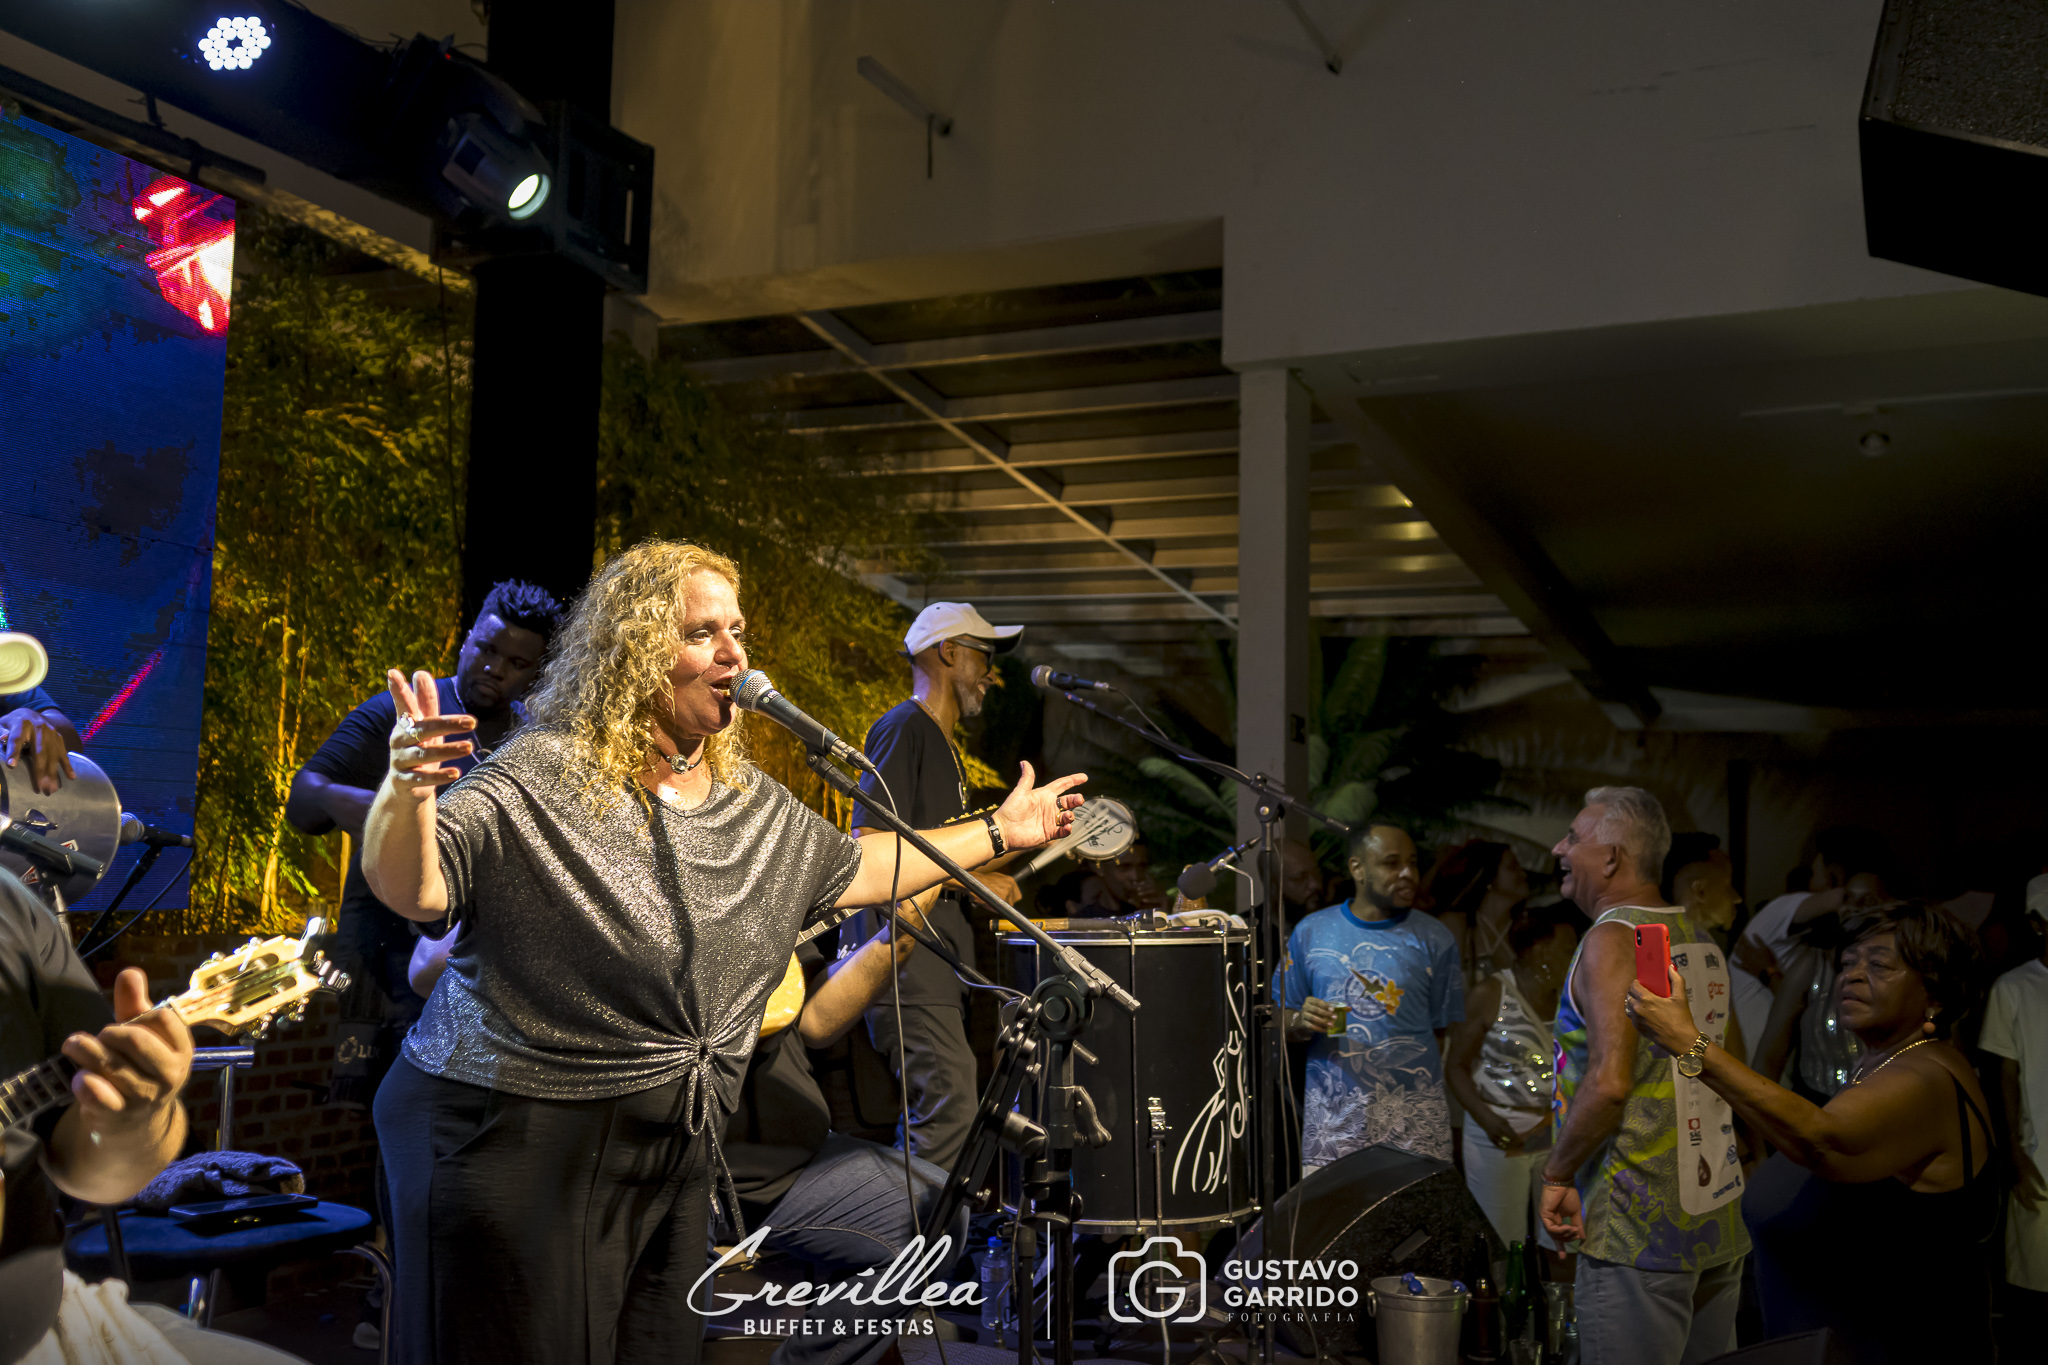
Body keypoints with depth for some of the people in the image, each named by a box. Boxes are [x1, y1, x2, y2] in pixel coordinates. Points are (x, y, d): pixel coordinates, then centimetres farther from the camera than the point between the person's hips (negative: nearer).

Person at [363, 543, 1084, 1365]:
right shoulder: (541, 780, -15)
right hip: (517, 1141, -6)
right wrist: (409, 789, -45)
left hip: (673, 1157, 6)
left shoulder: (753, 803, 9)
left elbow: (854, 869, 21)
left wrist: (1000, 832, 24)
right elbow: (410, 891, -24)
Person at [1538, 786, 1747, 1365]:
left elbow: (1608, 1082, -23)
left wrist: (1557, 1173, -12)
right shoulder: (1701, 939, 12)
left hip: (1639, 1229, -9)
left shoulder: (1612, 940, -14)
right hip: (1718, 1221, 9)